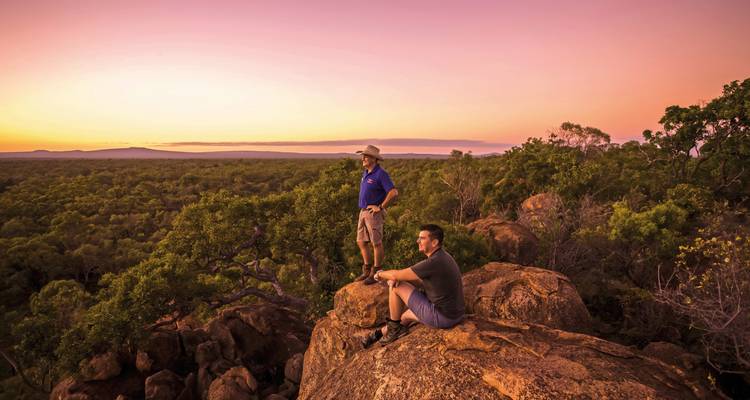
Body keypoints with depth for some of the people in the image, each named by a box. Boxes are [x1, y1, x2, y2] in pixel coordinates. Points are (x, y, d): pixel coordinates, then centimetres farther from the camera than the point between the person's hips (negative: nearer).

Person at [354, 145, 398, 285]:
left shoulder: (381, 174, -14)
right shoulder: (365, 173, 13)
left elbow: (394, 193, -22)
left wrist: (380, 207, -17)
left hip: (374, 214, -9)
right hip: (363, 212, 9)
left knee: (376, 243, 0)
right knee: (361, 242, 11)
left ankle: (376, 273, 10)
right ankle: (367, 271, 22)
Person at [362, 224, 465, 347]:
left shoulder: (433, 263, -25)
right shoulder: (442, 256, 6)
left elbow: (396, 275, -18)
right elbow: (422, 279, 14)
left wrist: (380, 274, 4)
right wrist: (395, 278, -2)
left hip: (440, 317, -9)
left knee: (396, 286, -2)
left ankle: (394, 328, 17)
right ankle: (380, 332, 47)